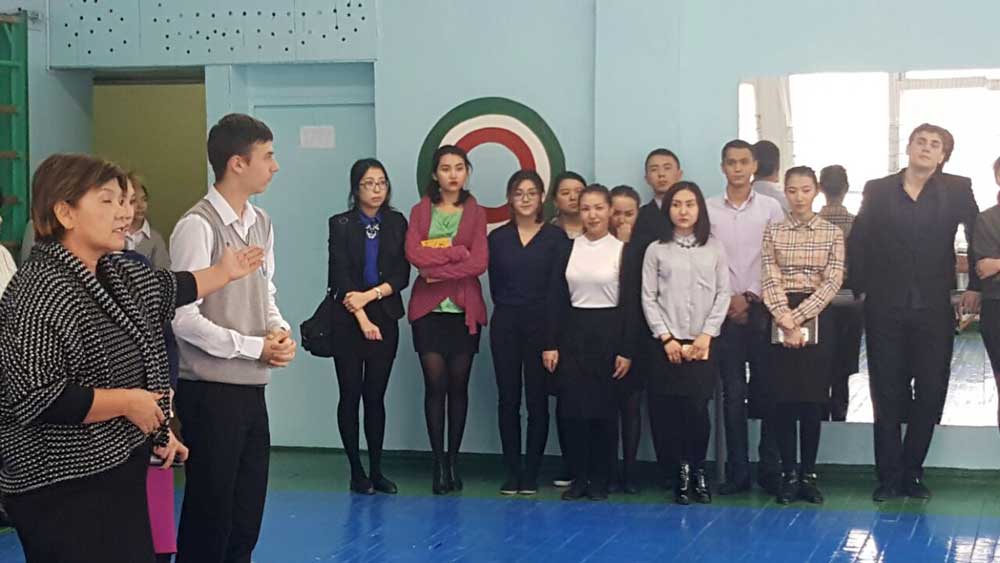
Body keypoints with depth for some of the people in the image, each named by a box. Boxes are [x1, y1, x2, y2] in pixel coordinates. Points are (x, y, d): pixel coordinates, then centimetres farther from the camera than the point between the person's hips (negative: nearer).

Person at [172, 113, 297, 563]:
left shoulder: (261, 224, 10)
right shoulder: (198, 227, -16)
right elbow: (184, 319, -19)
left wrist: (280, 332, -3)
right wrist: (255, 347, -14)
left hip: (252, 388, 8)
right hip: (212, 391, -8)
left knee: (247, 514, 14)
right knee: (210, 515, 1)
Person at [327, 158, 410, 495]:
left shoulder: (397, 223, 6)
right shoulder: (341, 224, -3)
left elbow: (402, 275, 1)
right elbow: (340, 277, -8)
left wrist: (371, 294, -14)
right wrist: (363, 320, -13)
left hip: (385, 319, 2)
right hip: (348, 320, -2)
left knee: (376, 395, 6)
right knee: (351, 395, 1)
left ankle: (376, 470, 11)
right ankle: (357, 472, 8)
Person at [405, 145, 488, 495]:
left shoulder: (476, 213, 6)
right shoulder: (420, 212, 8)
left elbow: (479, 263, -7)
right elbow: (415, 255, -9)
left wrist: (436, 268, -11)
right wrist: (458, 251, -12)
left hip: (464, 310, 0)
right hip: (428, 309, 0)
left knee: (458, 386, 4)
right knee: (435, 385, -4)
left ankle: (453, 461, 12)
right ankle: (439, 463, 0)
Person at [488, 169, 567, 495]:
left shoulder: (556, 237, -1)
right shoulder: (497, 238, 7)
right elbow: (494, 285, 10)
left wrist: (554, 335, -5)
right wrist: (510, 309, 4)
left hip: (541, 324, -2)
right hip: (505, 325, 2)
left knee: (537, 400, 0)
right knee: (508, 400, 3)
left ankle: (531, 473, 7)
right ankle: (512, 472, 9)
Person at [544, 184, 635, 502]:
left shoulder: (622, 250, -2)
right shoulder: (568, 248, 6)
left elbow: (629, 303, -3)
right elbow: (556, 299, 5)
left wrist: (626, 350, -7)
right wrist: (550, 344, -1)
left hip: (608, 334, -2)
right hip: (573, 334, 2)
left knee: (603, 408, 3)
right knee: (572, 407, 1)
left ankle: (599, 479, 13)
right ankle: (578, 477, 12)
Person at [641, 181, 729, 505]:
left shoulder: (714, 248, 6)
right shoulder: (656, 250, 4)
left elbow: (723, 295, 3)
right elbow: (648, 298, 1)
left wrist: (707, 335, -6)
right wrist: (666, 338, -7)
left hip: (704, 343, 0)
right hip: (668, 344, 0)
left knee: (697, 408, -9)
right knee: (669, 411, -3)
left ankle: (698, 470, 11)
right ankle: (682, 471, 13)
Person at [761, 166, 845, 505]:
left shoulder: (833, 233, 4)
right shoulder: (772, 232, 5)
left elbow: (833, 281, -6)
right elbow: (770, 281, -3)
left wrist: (798, 316, -14)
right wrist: (785, 319, -17)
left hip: (817, 318, 0)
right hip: (780, 321, 0)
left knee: (813, 398, 1)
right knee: (783, 398, 1)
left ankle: (808, 474, 9)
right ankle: (789, 474, 8)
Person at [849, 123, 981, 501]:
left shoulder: (956, 194, 4)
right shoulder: (877, 191, 4)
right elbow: (857, 241, 5)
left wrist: (975, 287, 6)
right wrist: (861, 287, 1)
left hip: (934, 310, 0)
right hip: (885, 310, 0)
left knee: (930, 395, 3)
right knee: (887, 395, 3)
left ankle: (912, 473, 16)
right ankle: (889, 477, 9)